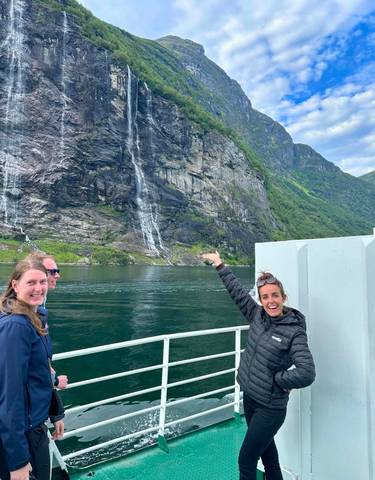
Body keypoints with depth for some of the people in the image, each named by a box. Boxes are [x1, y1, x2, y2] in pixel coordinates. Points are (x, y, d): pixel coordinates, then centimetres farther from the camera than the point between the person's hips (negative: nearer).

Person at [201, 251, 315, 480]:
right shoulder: (257, 316, -6)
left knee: (246, 460, 4)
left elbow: (307, 374, -30)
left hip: (270, 408, -6)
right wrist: (220, 266, 11)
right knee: (266, 449, 25)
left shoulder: (294, 332, -21)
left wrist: (276, 380, -17)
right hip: (249, 398, 6)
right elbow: (238, 292, 4)